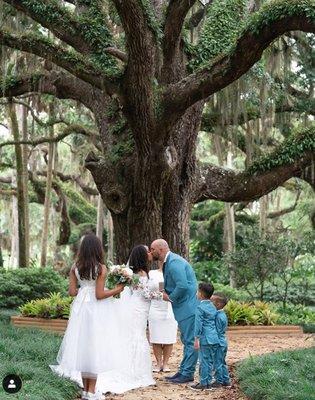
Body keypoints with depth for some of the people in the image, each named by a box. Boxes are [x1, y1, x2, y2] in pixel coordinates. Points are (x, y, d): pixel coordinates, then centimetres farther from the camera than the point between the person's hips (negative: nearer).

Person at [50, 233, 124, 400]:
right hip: (97, 311, -5)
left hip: (80, 308, 5)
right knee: (94, 347, 3)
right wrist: (117, 289, -2)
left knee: (82, 344, 12)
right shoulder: (101, 268, -13)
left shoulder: (75, 267, 0)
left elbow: (72, 291, 0)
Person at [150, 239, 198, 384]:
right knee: (186, 340, 15)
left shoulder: (174, 263, -18)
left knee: (189, 341, -4)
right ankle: (183, 371, 23)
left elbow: (182, 286, -26)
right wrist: (166, 292, 4)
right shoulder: (168, 262, 15)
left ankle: (187, 374, 1)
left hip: (188, 307, -11)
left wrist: (170, 298, -12)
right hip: (184, 308, 11)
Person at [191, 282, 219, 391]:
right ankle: (208, 383, 16)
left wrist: (196, 339, -11)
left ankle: (203, 384, 3)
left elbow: (198, 324, -14)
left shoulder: (200, 308, -10)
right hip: (215, 338, 7)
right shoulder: (213, 307, 12)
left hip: (205, 339, -7)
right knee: (210, 361, 11)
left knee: (204, 361, -2)